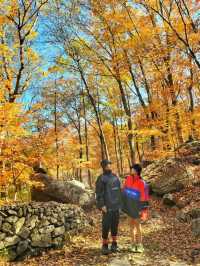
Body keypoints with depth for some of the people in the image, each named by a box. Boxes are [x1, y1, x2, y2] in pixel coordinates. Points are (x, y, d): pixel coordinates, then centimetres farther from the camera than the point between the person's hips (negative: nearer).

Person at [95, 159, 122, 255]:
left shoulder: (115, 177, 10)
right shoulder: (101, 178, -10)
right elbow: (98, 193, -13)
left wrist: (120, 203, 13)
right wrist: (101, 205, -19)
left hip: (116, 205, 6)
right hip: (107, 206, -5)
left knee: (115, 225, 11)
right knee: (106, 226, -2)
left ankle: (114, 244, 23)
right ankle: (105, 246, 12)